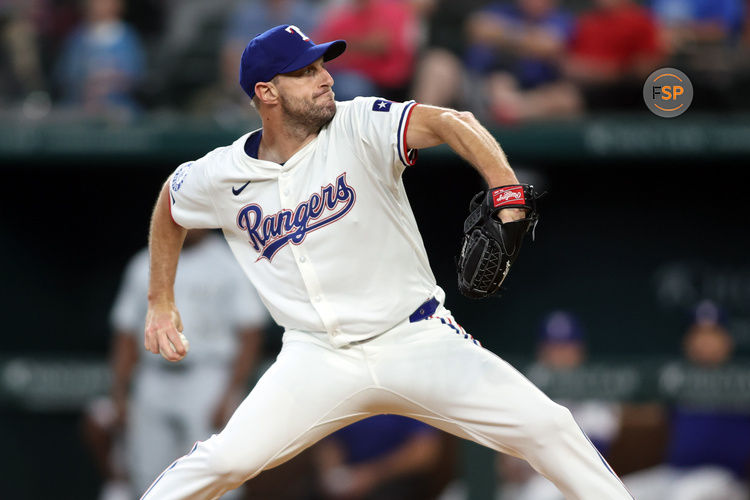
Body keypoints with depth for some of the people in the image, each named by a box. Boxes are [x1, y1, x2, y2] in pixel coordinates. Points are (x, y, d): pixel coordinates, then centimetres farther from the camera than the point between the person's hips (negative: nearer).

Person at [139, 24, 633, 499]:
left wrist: (508, 195, -44)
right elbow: (170, 205, 20)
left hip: (417, 338, 0)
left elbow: (451, 123, -27)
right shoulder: (220, 177, -3)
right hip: (317, 356, 0)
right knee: (228, 458, -18)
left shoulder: (360, 128, -11)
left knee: (545, 426, -12)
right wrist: (161, 302, 17)